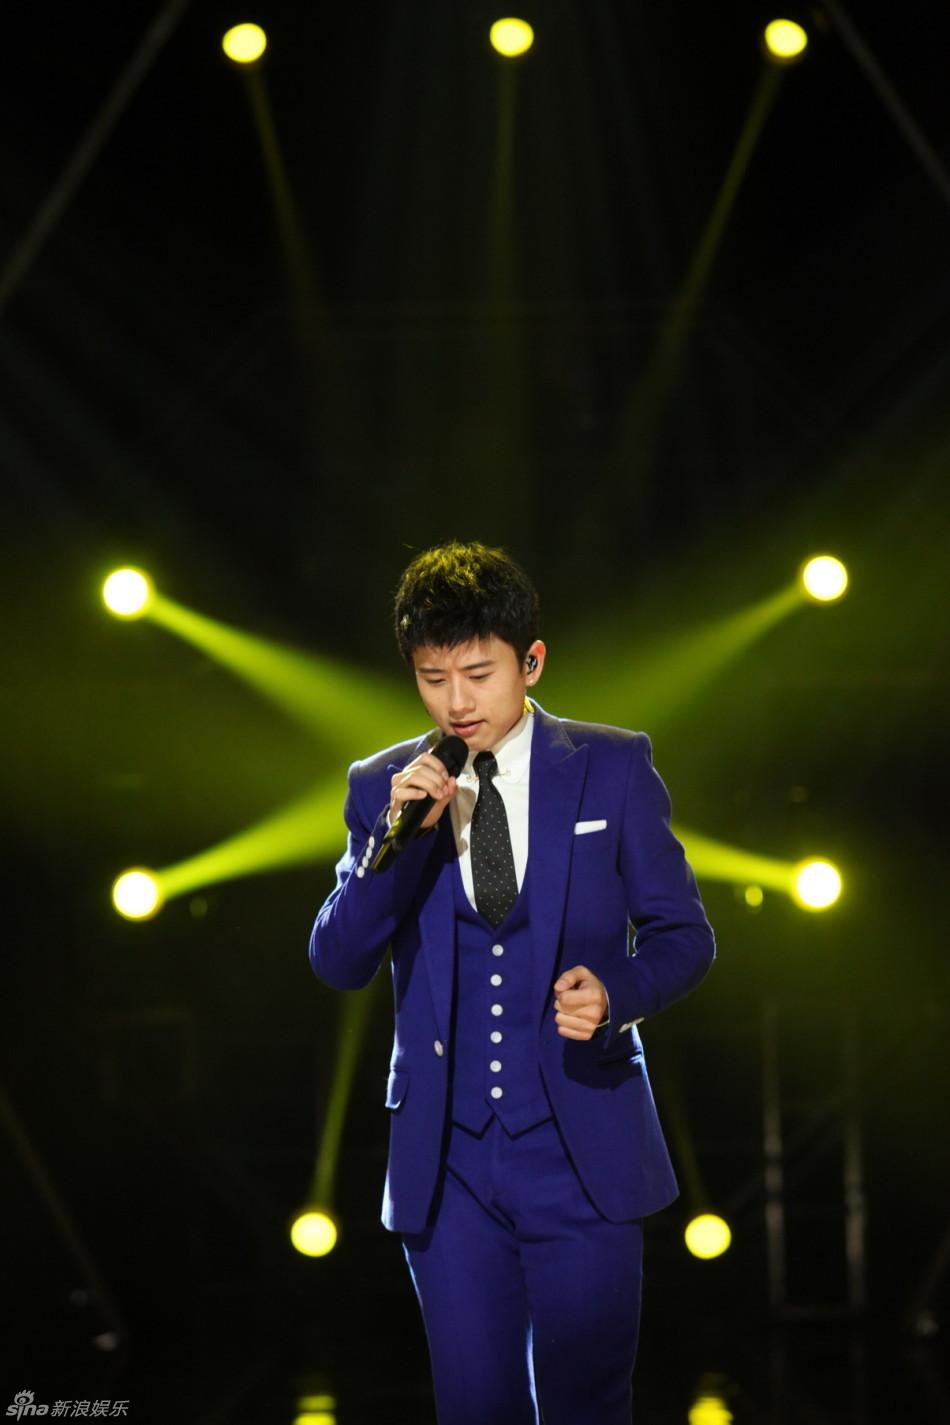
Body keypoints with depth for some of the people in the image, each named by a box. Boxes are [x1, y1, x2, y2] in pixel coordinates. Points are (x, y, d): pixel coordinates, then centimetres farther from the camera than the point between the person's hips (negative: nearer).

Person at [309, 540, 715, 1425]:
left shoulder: (613, 768, 2)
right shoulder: (382, 789, 6)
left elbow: (683, 934, 4)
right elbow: (336, 964, -1)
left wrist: (614, 989, -18)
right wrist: (399, 837, -15)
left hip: (579, 1150, -2)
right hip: (446, 1165, 2)